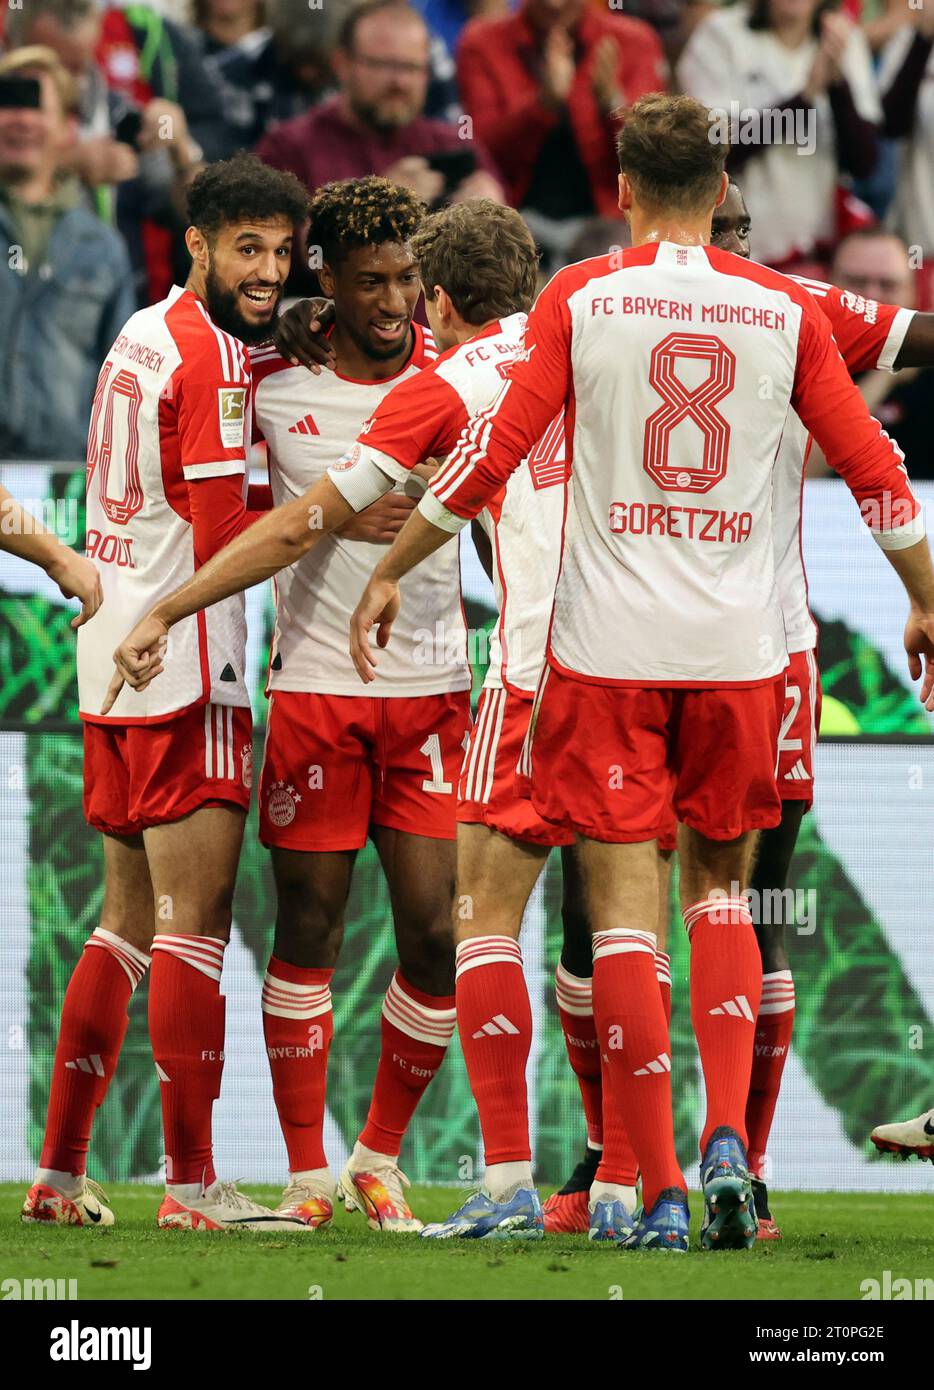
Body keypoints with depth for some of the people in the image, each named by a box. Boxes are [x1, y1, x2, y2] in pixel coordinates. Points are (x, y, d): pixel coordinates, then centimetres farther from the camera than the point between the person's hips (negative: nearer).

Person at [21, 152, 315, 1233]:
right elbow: (226, 538, -17)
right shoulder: (211, 355, -14)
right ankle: (192, 1186, -6)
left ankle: (59, 1172, 16)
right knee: (194, 922, -6)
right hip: (183, 670, -9)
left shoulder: (141, 337, 15)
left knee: (128, 919, 15)